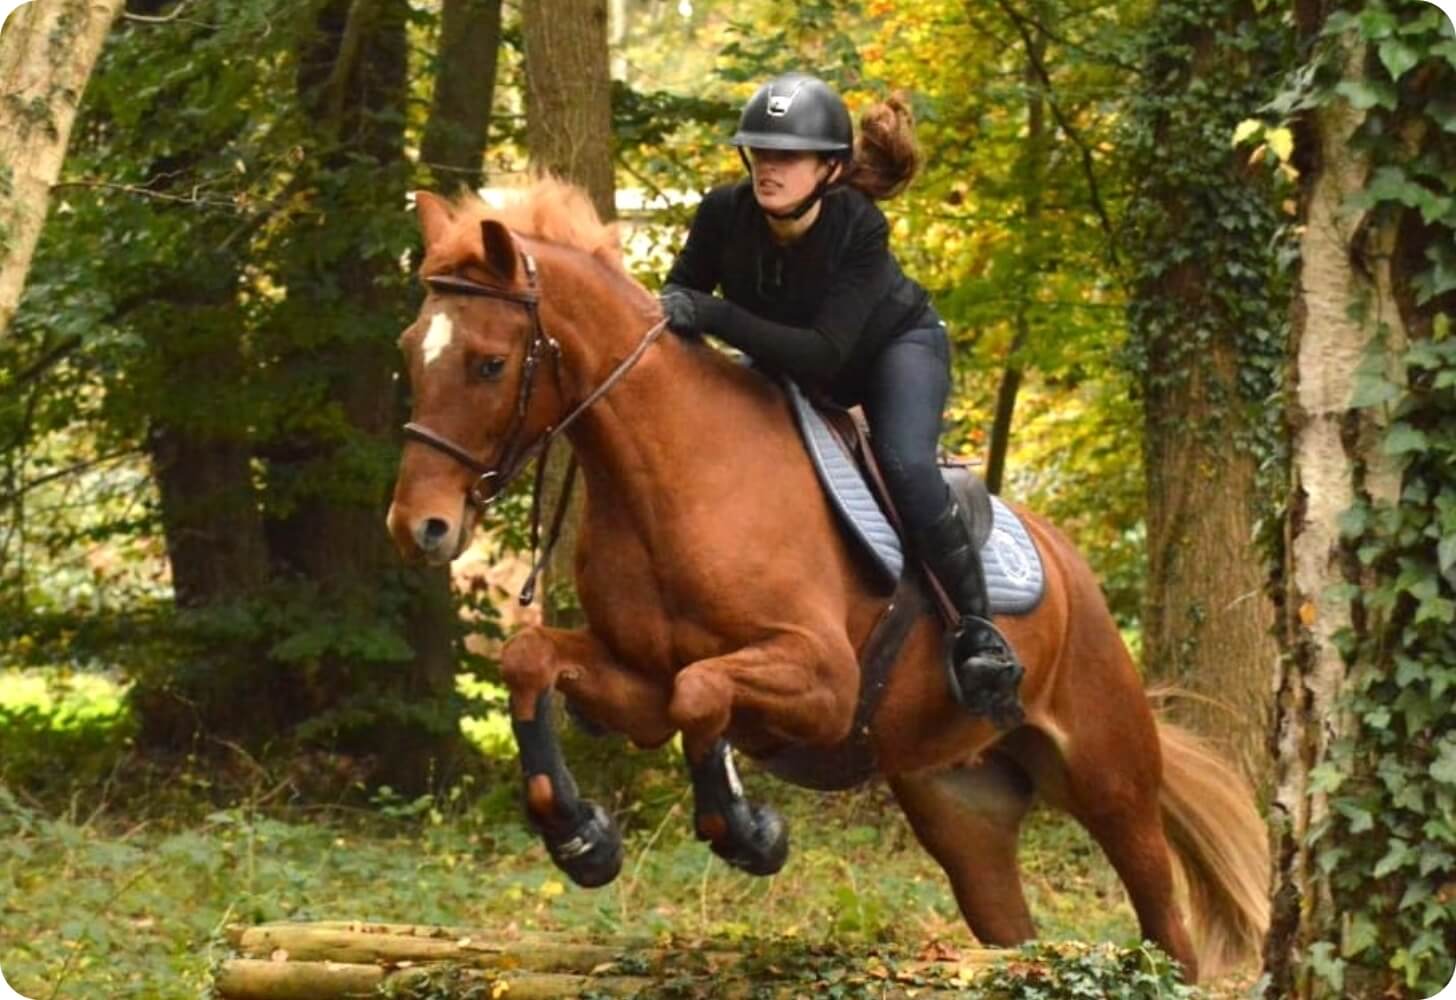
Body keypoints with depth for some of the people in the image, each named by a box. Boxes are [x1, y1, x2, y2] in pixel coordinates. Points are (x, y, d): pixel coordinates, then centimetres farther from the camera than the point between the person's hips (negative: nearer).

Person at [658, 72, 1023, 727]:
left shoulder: (860, 228, -38)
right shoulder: (725, 214, -28)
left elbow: (824, 354, -45)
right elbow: (682, 292, -8)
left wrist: (718, 317, -53)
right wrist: (677, 311, -33)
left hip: (894, 347, -5)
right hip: (783, 360, 5)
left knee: (906, 467, -29)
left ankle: (977, 630, -18)